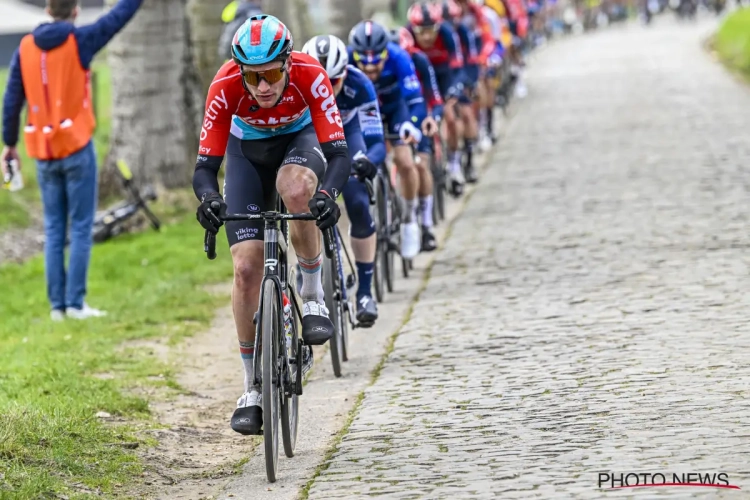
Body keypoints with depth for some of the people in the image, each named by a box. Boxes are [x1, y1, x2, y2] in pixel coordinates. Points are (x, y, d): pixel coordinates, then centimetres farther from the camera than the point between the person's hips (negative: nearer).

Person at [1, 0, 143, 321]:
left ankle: (57, 304, 9)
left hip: (44, 152, 4)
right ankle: (75, 303, -3)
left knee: (54, 229, 10)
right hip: (76, 148, -4)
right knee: (81, 227, 1)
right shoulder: (79, 41, -8)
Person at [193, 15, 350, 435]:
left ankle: (314, 298, -17)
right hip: (247, 148, 1)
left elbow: (340, 154, -36)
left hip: (300, 138, -1)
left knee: (295, 189, -39)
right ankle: (254, 391, 0)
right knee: (247, 268, -11)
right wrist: (209, 198, -52)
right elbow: (206, 166, -30)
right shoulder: (225, 86, -32)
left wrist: (328, 194, -56)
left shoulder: (310, 75, -34)